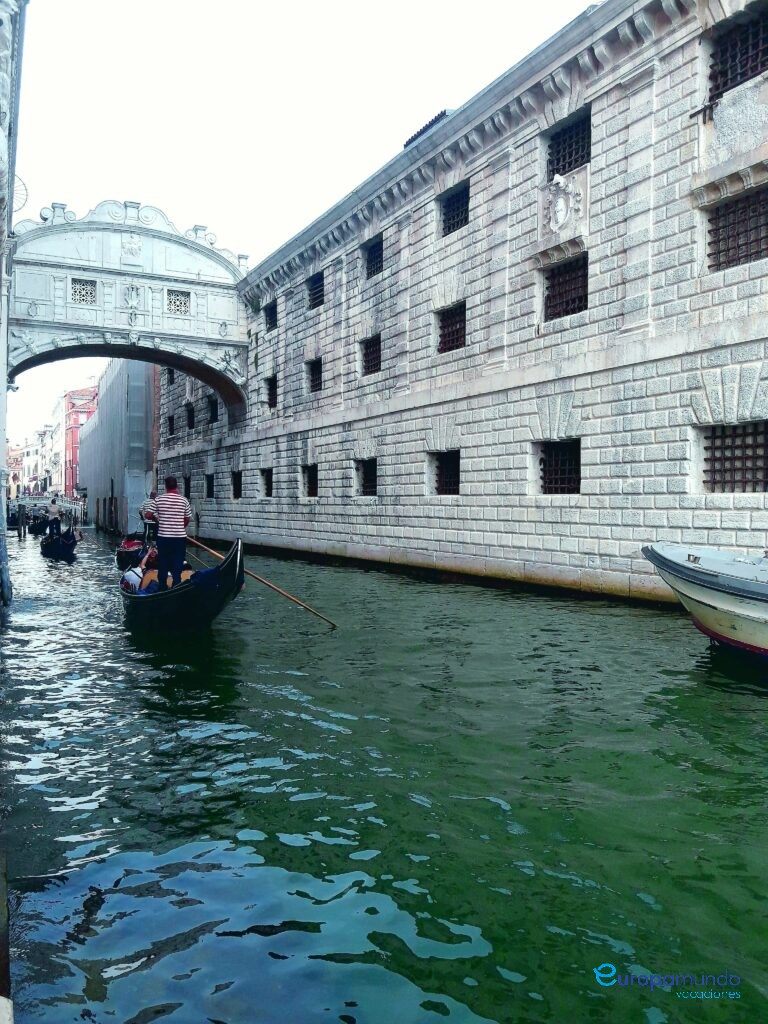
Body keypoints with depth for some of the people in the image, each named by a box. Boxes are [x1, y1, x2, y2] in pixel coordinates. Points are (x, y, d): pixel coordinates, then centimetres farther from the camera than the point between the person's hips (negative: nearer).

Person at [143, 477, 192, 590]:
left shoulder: (158, 499, -3)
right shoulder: (183, 500, -3)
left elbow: (148, 515, -3)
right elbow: (187, 519, 4)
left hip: (163, 536, 1)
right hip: (180, 537, -1)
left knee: (163, 564, 12)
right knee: (177, 564, 4)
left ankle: (162, 587, 18)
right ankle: (176, 586, 2)